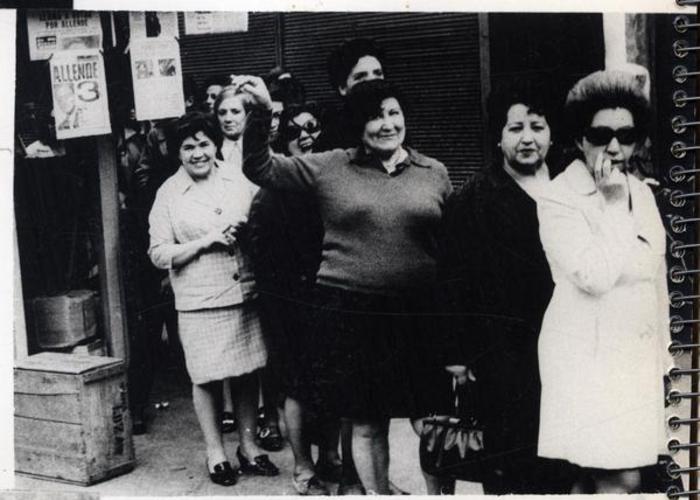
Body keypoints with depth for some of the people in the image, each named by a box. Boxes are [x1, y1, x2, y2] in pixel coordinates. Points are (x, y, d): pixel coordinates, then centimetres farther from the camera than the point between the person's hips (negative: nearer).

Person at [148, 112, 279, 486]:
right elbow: (159, 255, -4)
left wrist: (245, 231, -6)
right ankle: (215, 452, 19)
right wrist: (206, 241, -14)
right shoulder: (169, 194, -1)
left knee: (247, 372, 10)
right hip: (199, 301, -3)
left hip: (245, 294, 3)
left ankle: (248, 445, 25)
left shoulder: (237, 182, 7)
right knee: (207, 378, 4)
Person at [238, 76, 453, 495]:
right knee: (367, 424, 9)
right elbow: (260, 169, 2)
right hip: (351, 312, -1)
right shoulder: (329, 168, 3)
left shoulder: (435, 173, 7)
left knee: (432, 420, 6)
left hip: (419, 315, 1)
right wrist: (261, 114, -13)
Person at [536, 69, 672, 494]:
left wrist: (663, 350, 20)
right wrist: (613, 203, -18)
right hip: (589, 357, -6)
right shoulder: (559, 200, -11)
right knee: (622, 481, -10)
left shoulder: (642, 193, 10)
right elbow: (594, 276, -24)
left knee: (593, 478, 11)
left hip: (637, 357, 6)